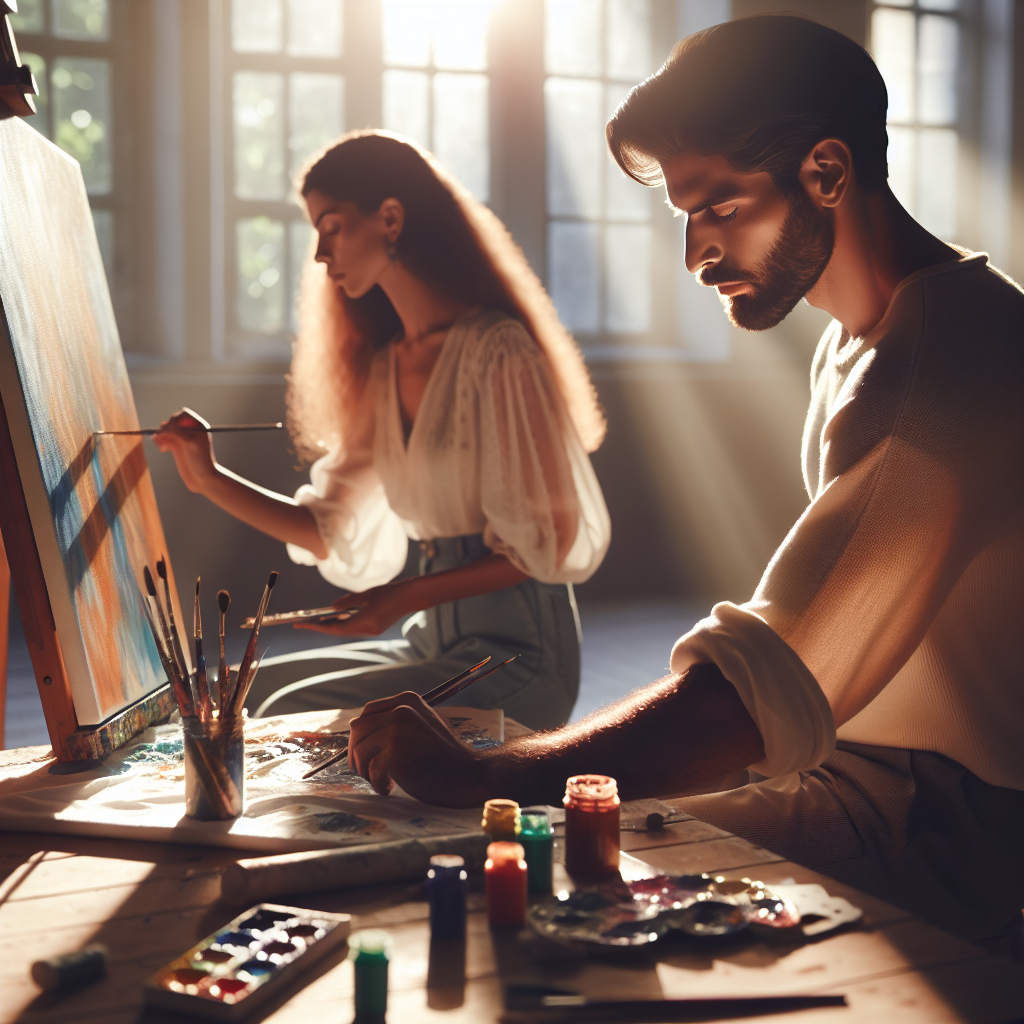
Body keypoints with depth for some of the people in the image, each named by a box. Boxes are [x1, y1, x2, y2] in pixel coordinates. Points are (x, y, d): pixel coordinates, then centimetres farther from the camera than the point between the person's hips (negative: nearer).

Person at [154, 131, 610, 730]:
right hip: (436, 646, 8)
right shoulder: (382, 366, 12)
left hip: (516, 657, -8)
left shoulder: (497, 352, -14)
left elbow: (542, 542, -13)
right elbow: (336, 535, 12)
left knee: (291, 716, -17)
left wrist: (405, 597, -16)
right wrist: (212, 480, 2)